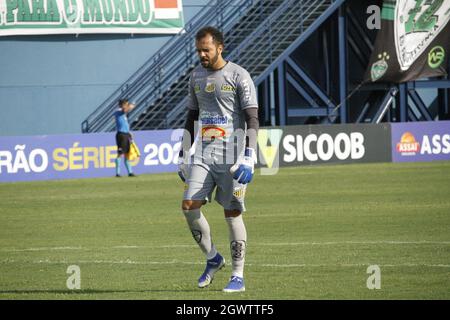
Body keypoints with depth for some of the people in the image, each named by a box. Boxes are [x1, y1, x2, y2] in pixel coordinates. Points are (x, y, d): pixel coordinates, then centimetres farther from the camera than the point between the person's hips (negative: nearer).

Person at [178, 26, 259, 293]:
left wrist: (248, 157, -19)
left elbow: (253, 119, -9)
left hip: (232, 157, -5)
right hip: (203, 156, 5)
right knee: (189, 205, -8)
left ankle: (238, 276, 5)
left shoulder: (239, 76, -6)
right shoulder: (197, 76, 13)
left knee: (233, 213, -3)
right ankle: (213, 258, 12)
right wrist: (183, 155, 18)